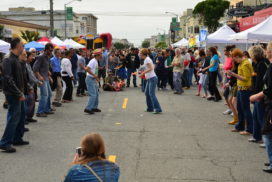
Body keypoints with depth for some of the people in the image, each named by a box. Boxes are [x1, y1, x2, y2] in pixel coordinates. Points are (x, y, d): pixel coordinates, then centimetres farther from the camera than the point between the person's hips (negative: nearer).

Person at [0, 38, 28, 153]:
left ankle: (17, 139, 25)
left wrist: (21, 92, 14)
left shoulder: (16, 59, 13)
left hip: (18, 94, 9)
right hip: (12, 94, -9)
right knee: (13, 117, -7)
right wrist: (19, 94, -21)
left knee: (21, 116, 15)